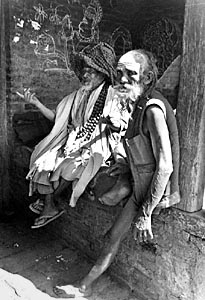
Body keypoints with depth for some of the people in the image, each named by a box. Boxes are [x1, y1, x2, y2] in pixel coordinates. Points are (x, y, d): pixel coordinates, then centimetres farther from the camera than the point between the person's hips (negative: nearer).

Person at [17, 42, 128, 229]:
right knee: (43, 162, -18)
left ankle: (51, 200, 1)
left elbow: (122, 125, -7)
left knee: (70, 168, -28)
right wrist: (36, 103, 3)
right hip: (72, 142, 5)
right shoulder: (76, 97, 11)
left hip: (95, 146, -4)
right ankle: (50, 208, -6)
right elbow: (57, 118, 11)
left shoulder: (112, 97, -3)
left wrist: (113, 123, -30)